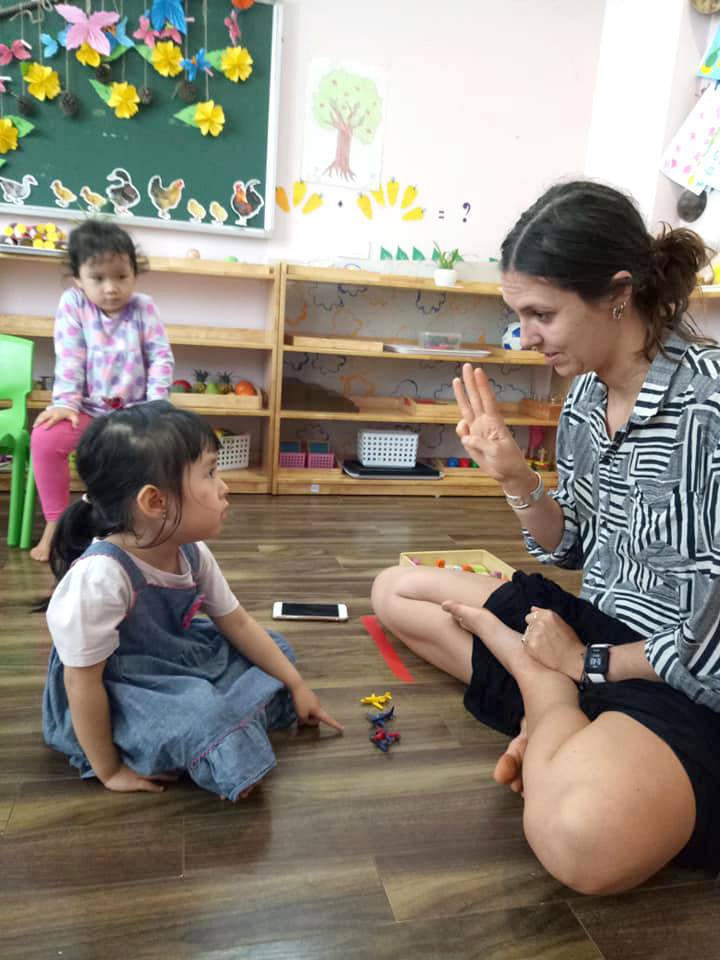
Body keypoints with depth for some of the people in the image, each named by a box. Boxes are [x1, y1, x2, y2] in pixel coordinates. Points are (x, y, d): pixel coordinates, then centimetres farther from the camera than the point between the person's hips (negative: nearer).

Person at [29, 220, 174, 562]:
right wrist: (65, 402, -17)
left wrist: (155, 404, -14)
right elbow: (69, 358, -7)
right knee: (44, 438, -26)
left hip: (134, 408, 0)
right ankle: (55, 521, -8)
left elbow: (161, 357, -3)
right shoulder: (72, 304, -2)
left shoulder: (143, 308, 0)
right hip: (87, 408, 0)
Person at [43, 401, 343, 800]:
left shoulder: (192, 553, -12)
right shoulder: (100, 577, -35)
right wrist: (109, 771, -13)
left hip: (173, 666, 8)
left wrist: (296, 685, 4)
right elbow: (82, 682, -24)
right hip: (114, 697, -7)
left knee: (273, 649, 8)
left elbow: (238, 624, 1)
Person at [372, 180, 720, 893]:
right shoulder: (584, 395, 0)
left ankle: (545, 698, -7)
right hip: (595, 623, 8)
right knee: (394, 590, 10)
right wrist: (514, 477, -9)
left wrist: (588, 661, -10)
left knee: (582, 839, -38)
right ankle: (552, 702, -2)